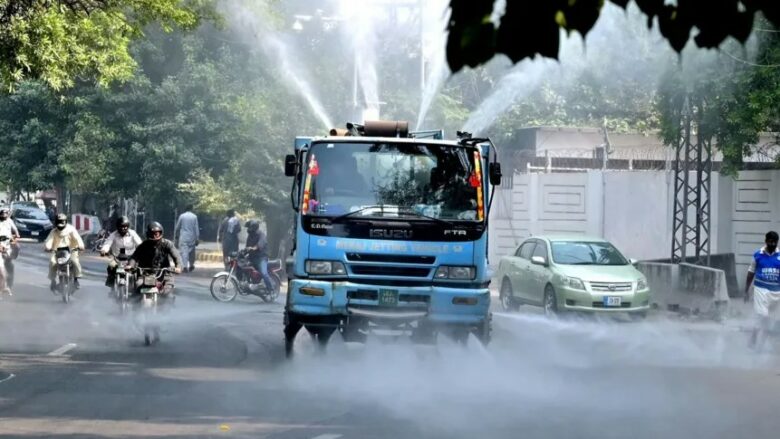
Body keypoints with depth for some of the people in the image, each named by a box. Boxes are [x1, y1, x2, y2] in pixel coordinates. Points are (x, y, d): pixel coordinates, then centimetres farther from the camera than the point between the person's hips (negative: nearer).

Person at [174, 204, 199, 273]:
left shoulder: (182, 216, 0)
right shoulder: (194, 217, 0)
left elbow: (177, 227, 4)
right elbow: (196, 228, -2)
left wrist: (175, 236, 15)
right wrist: (197, 238, 1)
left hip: (183, 237, -1)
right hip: (192, 237, 1)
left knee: (184, 251, -6)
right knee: (191, 252, 16)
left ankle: (185, 266, -20)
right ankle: (191, 265, 26)